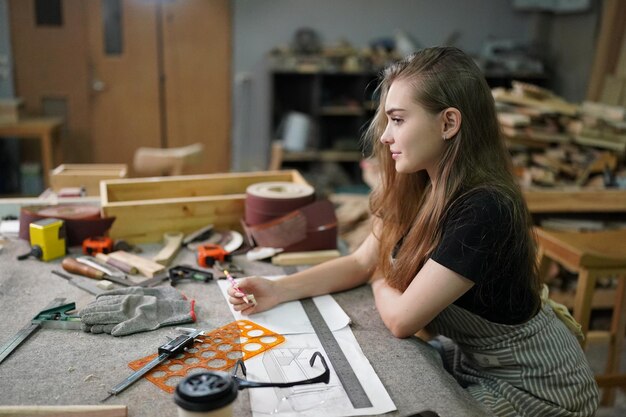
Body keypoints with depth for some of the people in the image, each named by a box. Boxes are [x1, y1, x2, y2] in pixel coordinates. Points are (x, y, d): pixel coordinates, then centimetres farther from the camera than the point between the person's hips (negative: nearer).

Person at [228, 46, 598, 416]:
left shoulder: (484, 209, -33)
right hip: (471, 358, 6)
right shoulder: (416, 187, -8)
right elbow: (360, 262, 1)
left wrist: (380, 282, -5)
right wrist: (279, 290, -10)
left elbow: (401, 319, -27)